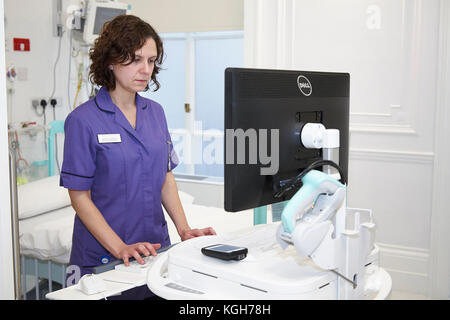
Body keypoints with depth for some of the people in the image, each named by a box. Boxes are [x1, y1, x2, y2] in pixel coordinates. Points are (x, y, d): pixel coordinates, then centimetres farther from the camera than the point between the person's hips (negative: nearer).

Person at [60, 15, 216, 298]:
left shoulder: (155, 112, 5)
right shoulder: (83, 120, -12)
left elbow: (166, 177, 9)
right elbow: (80, 197, -12)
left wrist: (184, 229, -2)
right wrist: (120, 248, -21)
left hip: (157, 247, 5)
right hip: (104, 257, -5)